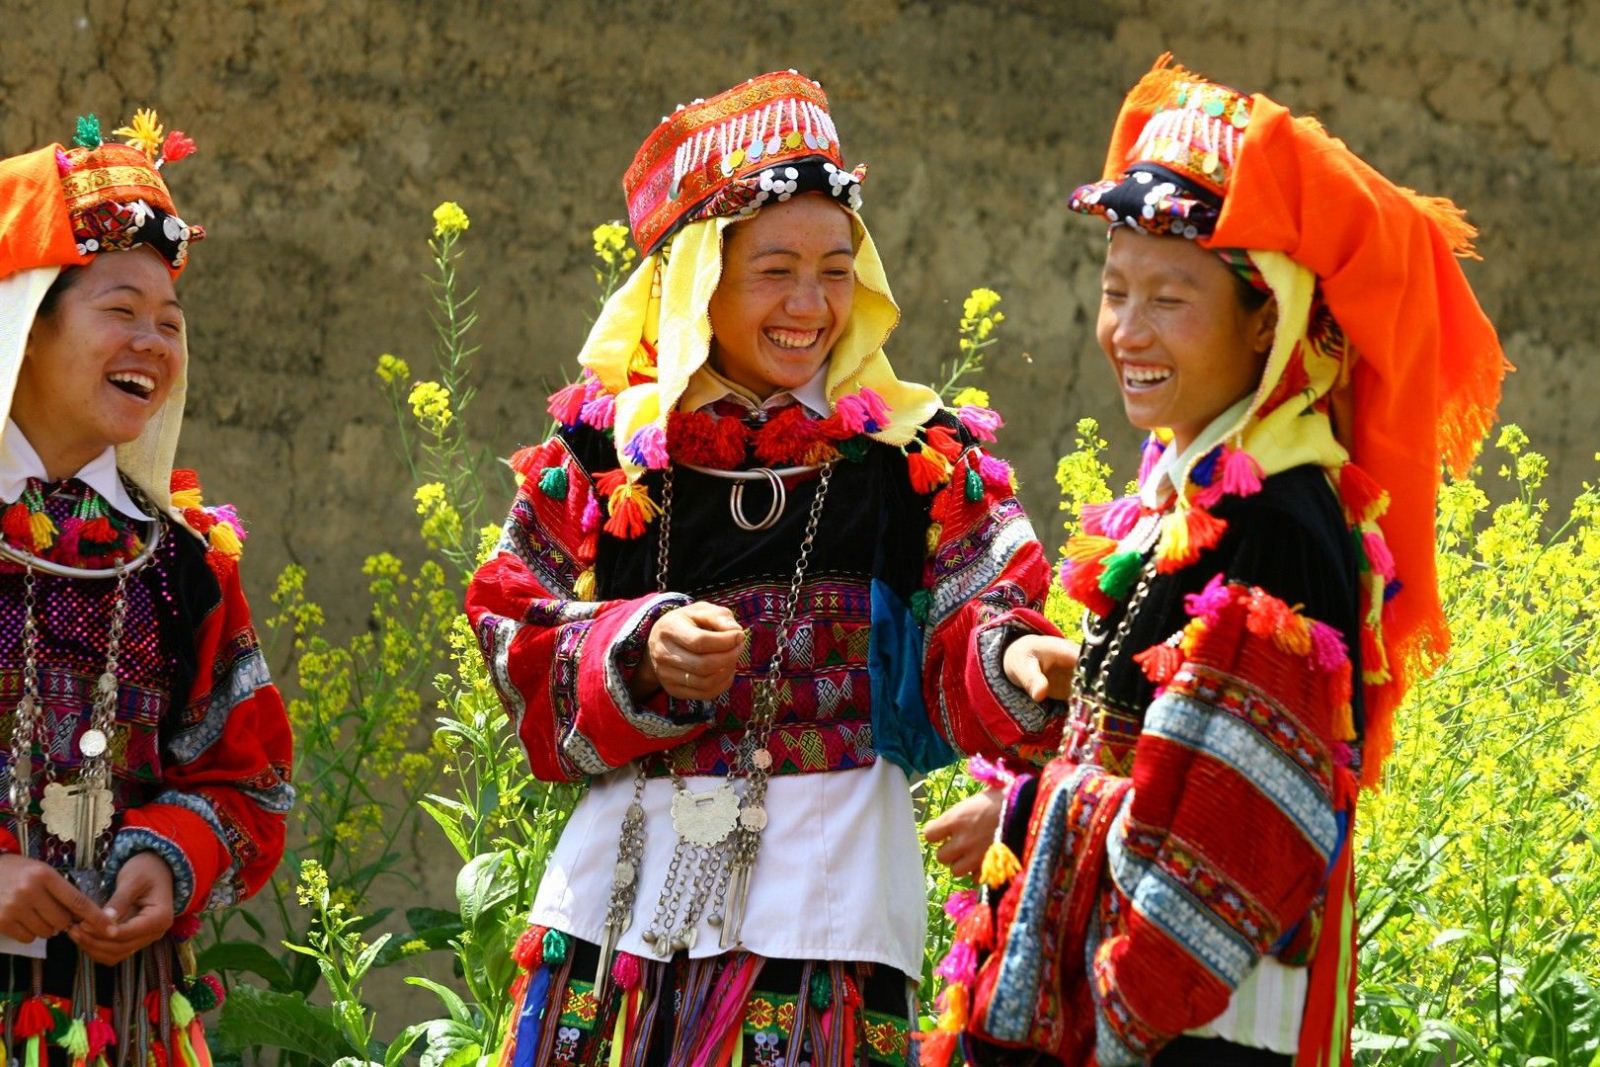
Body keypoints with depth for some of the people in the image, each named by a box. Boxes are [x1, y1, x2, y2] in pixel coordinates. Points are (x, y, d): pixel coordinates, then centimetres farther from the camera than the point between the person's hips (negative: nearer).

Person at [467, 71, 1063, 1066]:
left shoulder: (918, 459, 4)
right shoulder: (603, 451, 6)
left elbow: (959, 663, -4)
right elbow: (518, 654, 5)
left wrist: (1018, 665, -27)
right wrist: (639, 654, -14)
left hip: (825, 876, -1)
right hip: (636, 866, 1)